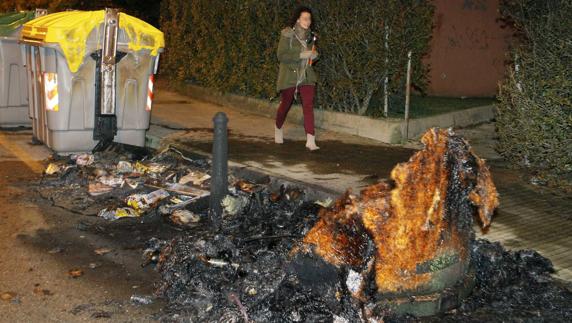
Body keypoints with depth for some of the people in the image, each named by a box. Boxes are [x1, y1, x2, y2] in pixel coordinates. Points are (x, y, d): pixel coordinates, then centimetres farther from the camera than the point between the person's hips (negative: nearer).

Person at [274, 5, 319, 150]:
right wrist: (301, 55, -22)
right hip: (289, 76, -3)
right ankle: (278, 128, 40)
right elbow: (281, 55, -17)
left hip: (307, 76, 4)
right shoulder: (287, 34, -10)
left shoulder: (310, 36, 7)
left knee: (308, 106, -10)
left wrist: (314, 55, -1)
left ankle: (310, 140, -14)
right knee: (285, 105, 12)